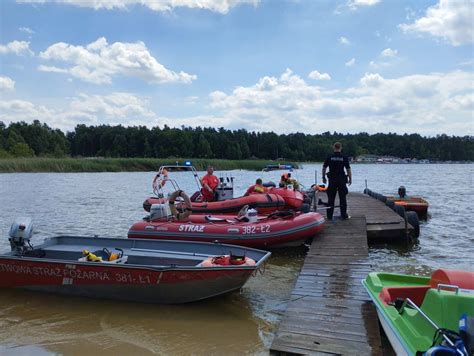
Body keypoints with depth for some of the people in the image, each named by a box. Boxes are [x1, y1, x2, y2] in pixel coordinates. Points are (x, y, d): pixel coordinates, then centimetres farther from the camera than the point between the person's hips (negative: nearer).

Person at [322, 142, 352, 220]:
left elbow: (324, 168, 1)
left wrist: (323, 177, 13)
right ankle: (344, 215, 9)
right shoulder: (344, 157, -4)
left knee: (331, 198, 5)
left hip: (332, 180, 1)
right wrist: (350, 179, 5)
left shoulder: (329, 157, -1)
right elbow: (348, 169, -4)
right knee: (342, 198, 6)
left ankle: (329, 216, 8)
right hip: (342, 180, -1)